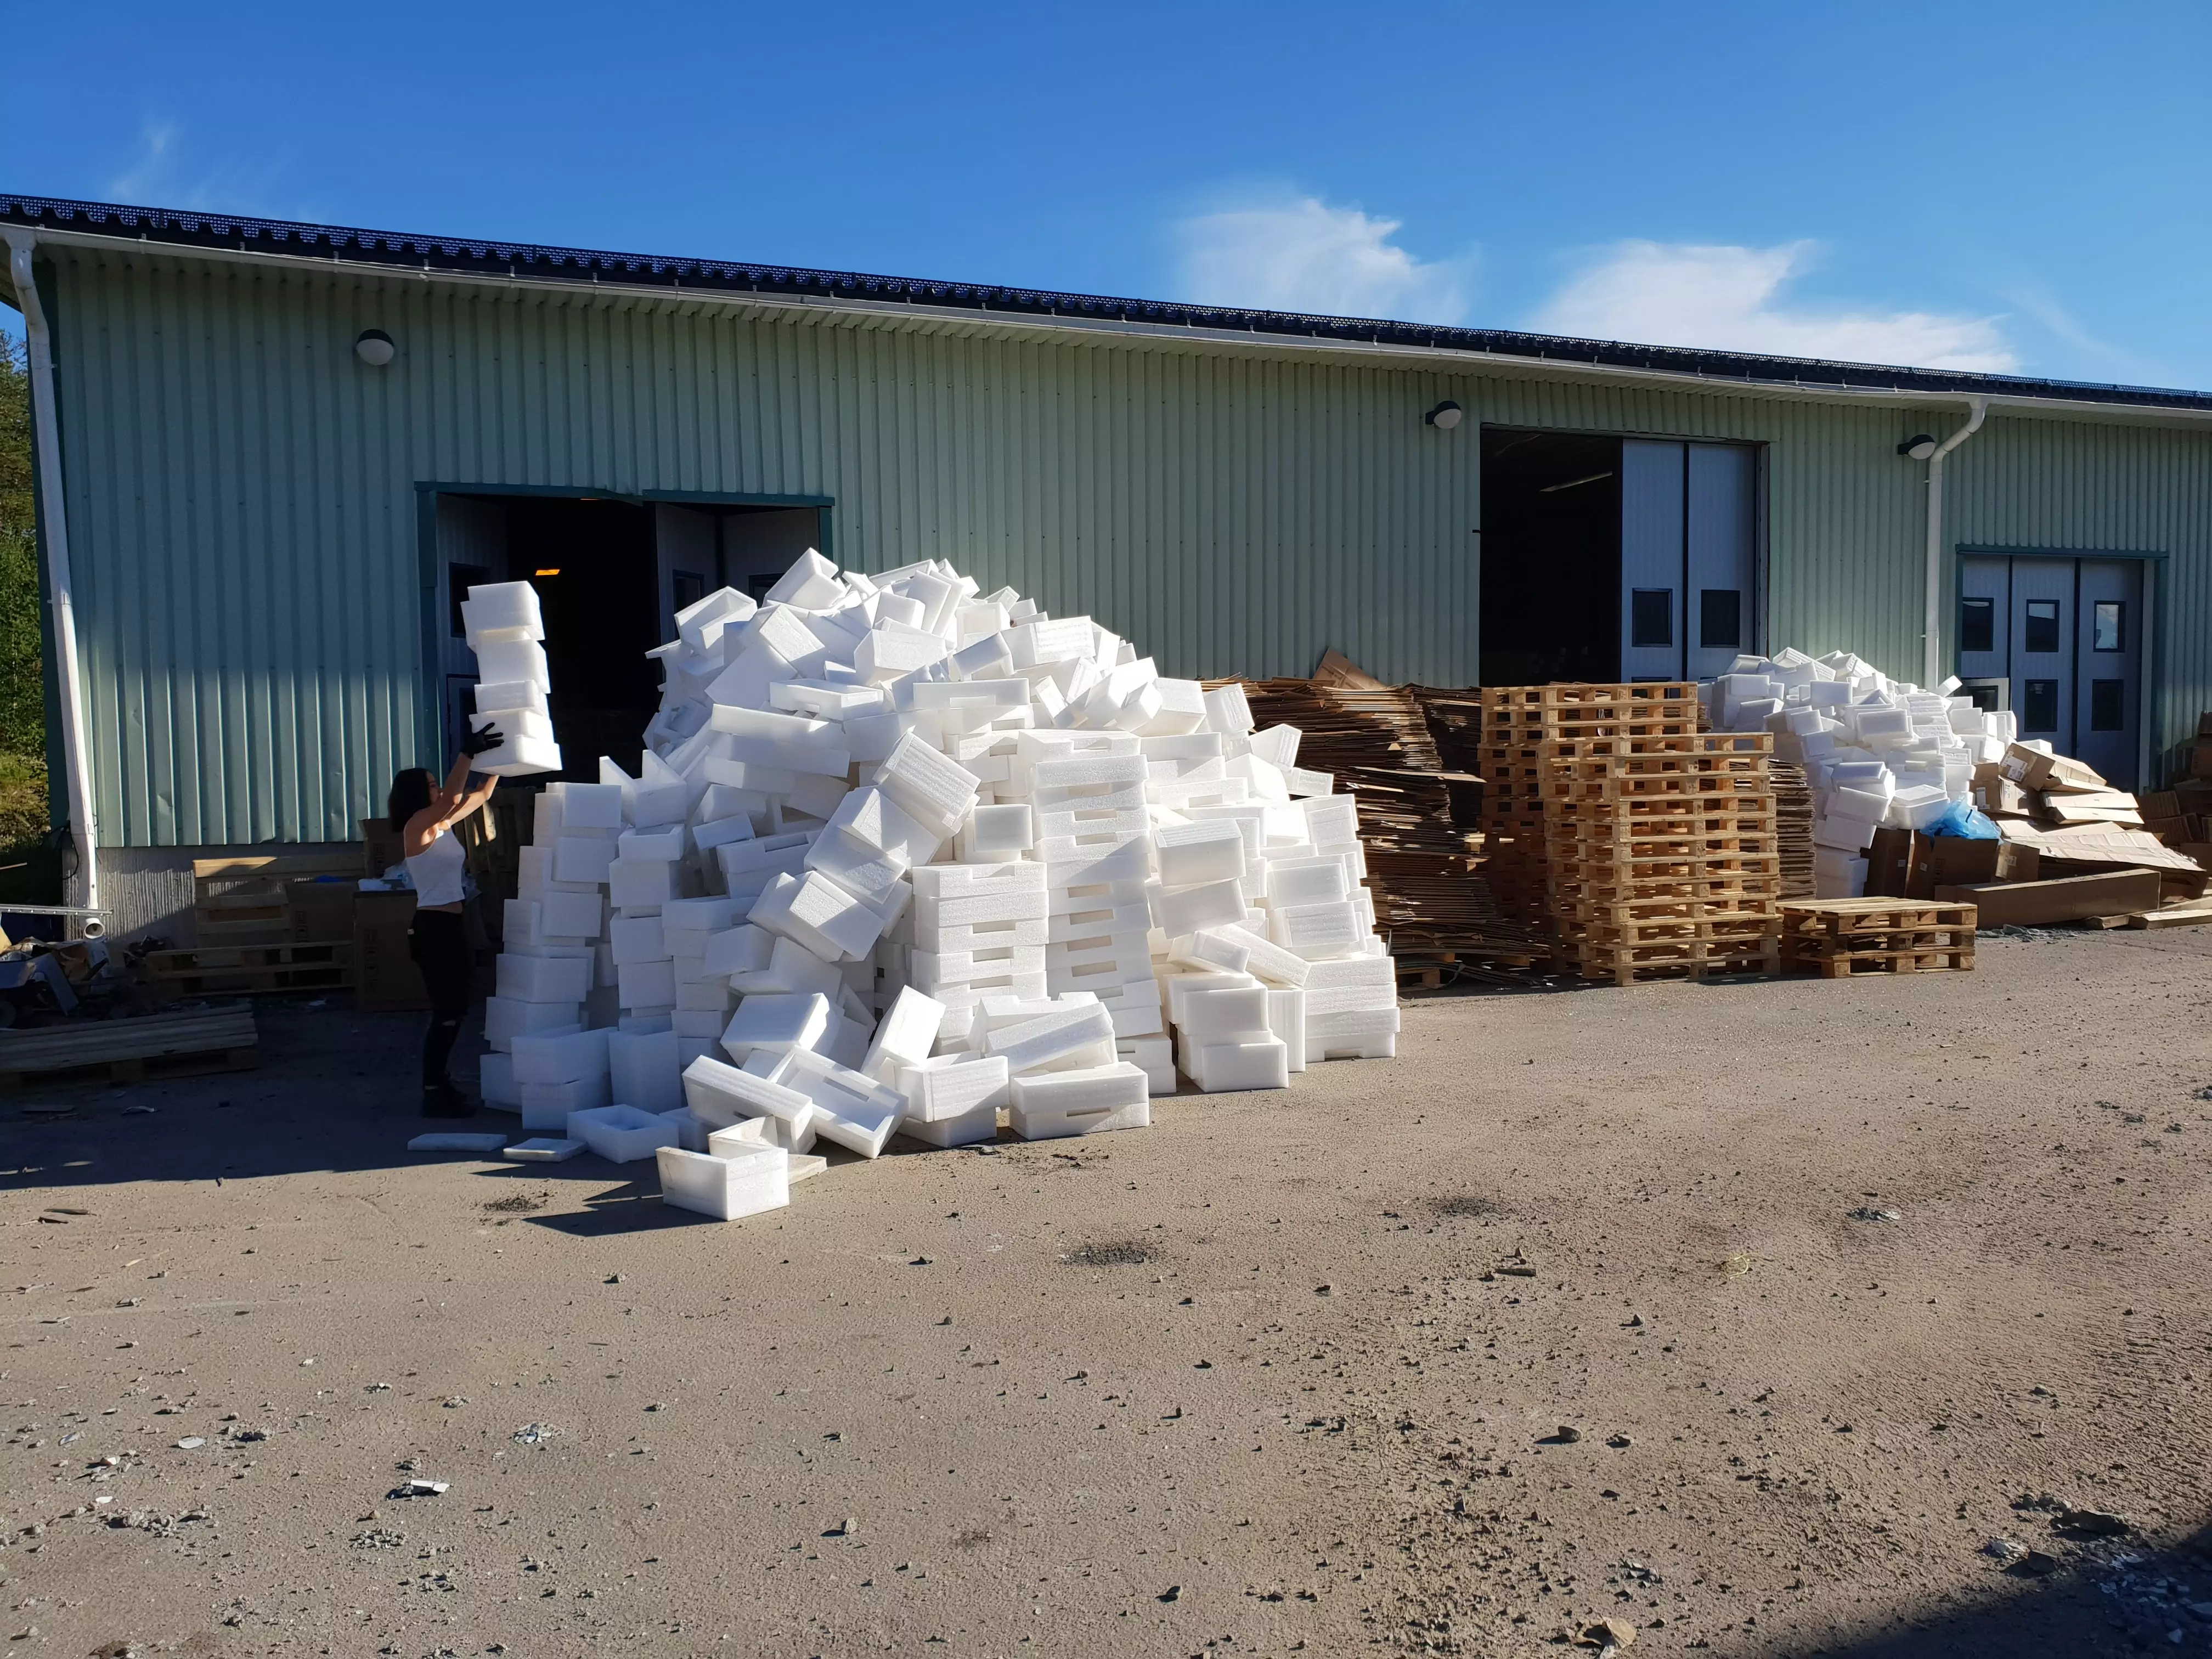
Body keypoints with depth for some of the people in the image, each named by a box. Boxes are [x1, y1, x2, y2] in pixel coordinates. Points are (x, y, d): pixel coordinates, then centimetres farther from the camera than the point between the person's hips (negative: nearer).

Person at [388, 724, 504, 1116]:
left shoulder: (442, 825, 12)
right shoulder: (417, 826, -12)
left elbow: (480, 795, 20)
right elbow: (453, 797, -29)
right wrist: (467, 753, -28)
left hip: (450, 926, 9)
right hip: (433, 926, -9)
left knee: (453, 1010, 15)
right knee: (447, 1012, -7)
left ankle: (438, 1083, 24)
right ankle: (434, 1094, -2)